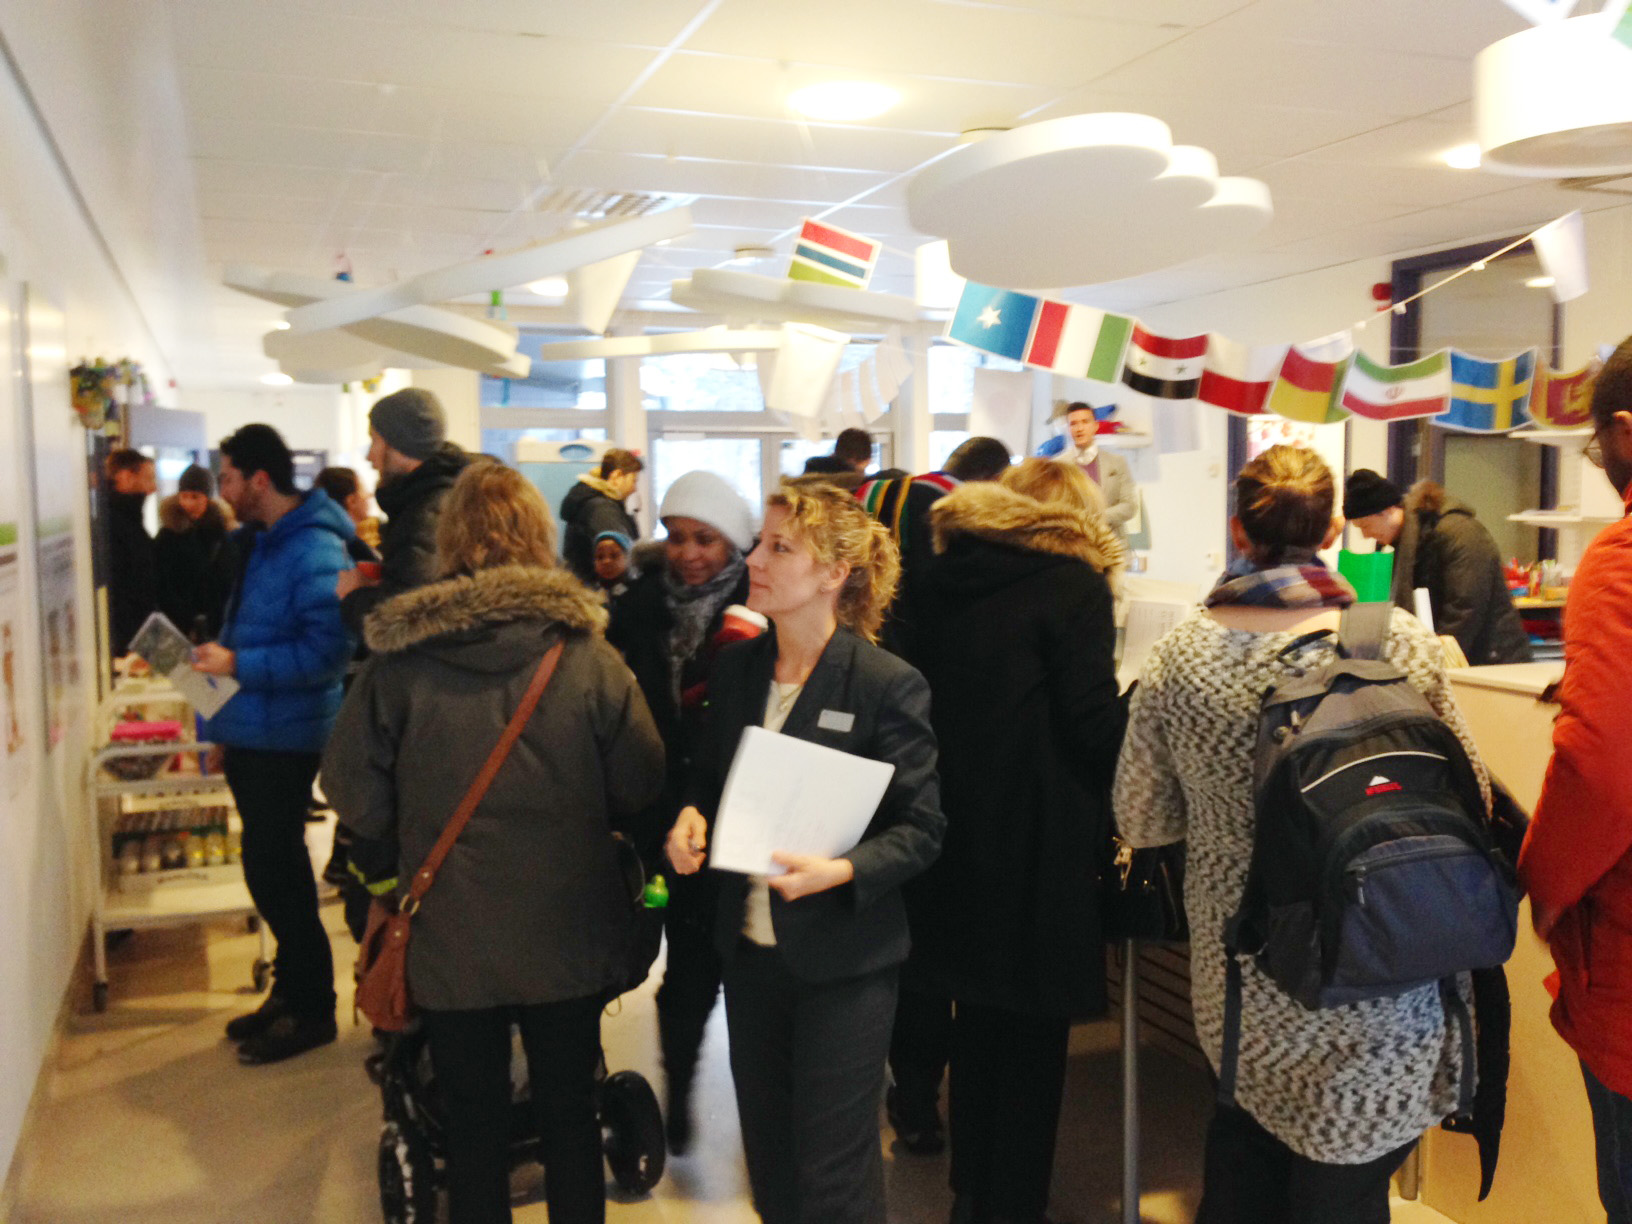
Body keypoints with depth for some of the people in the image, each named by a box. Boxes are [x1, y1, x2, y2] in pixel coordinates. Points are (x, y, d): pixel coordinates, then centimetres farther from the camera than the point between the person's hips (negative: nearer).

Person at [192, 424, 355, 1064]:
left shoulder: (315, 551, -19)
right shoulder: (257, 542, 12)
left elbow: (325, 651, -26)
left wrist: (238, 664, -24)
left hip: (284, 740, -10)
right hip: (250, 734, 10)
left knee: (274, 873, -2)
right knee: (273, 869, 18)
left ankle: (311, 1009, 12)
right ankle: (290, 990, 32)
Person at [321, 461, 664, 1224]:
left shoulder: (399, 661, -11)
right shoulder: (587, 656, -11)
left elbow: (352, 788, -6)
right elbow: (642, 786, -8)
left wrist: (391, 863, 13)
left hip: (450, 938, 0)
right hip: (568, 932, 0)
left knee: (473, 1125, 16)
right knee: (569, 1113, 17)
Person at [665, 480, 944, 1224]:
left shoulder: (888, 684, -15)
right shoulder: (737, 670, 3)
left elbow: (921, 827, -12)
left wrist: (843, 871, -28)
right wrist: (692, 816, -6)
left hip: (842, 960, -5)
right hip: (750, 948, 6)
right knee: (768, 1156, 20)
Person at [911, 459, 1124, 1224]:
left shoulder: (946, 575, 8)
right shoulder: (1074, 585, -9)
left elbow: (931, 695, 11)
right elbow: (1094, 720, -12)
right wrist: (1110, 807, 3)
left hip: (957, 825, 6)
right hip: (1037, 838, -6)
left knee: (977, 1014, 19)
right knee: (1033, 1027, 7)